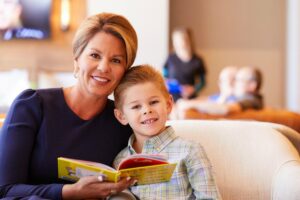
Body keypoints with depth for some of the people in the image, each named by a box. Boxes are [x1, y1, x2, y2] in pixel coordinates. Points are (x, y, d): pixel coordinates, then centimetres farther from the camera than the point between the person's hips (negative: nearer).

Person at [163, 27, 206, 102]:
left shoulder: (197, 61, -1)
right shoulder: (171, 58, 1)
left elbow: (202, 82, 8)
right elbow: (164, 75, 15)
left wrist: (193, 89, -8)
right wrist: (167, 82, -4)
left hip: (189, 99, -1)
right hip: (171, 99, 1)